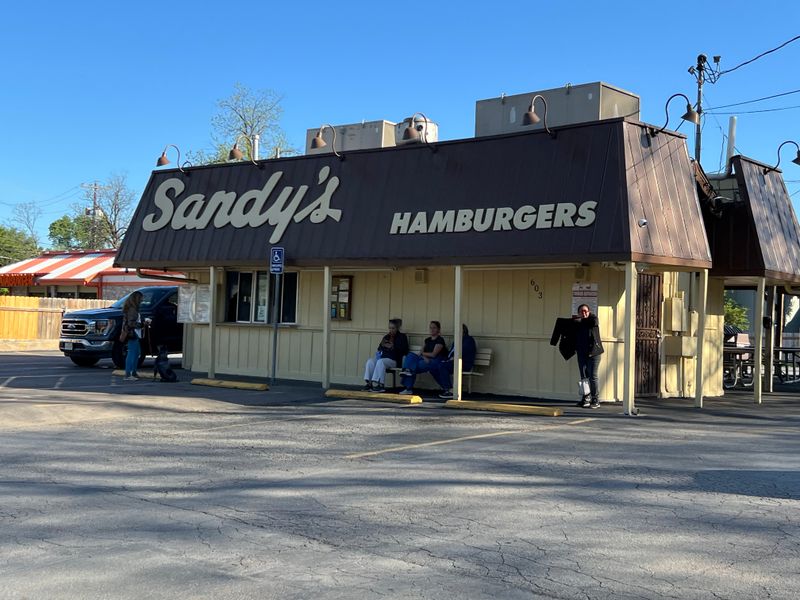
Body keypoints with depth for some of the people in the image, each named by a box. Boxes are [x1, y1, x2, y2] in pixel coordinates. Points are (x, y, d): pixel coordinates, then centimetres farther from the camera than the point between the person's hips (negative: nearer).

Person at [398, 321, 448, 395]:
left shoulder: (440, 340, 0)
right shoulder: (427, 340, 22)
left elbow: (433, 354, -8)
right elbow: (421, 352, 11)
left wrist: (423, 354, 6)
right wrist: (424, 357, -12)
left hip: (435, 361, -7)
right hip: (426, 360, 7)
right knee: (410, 356, -21)